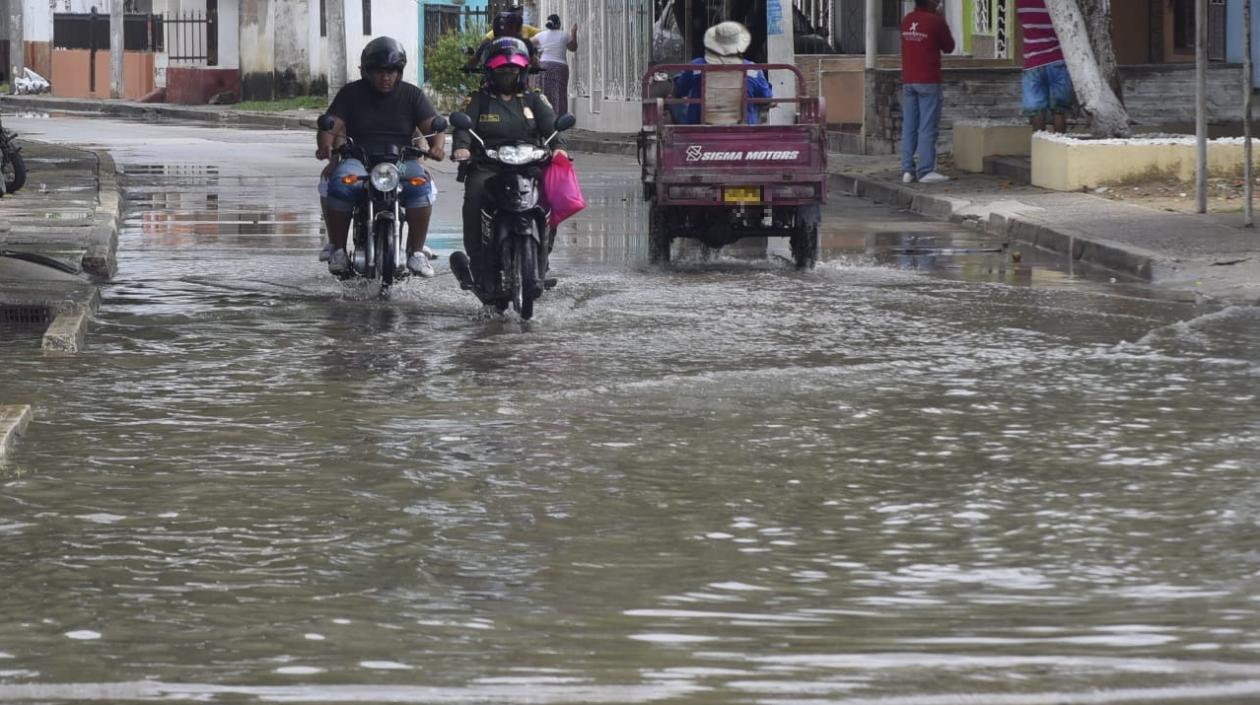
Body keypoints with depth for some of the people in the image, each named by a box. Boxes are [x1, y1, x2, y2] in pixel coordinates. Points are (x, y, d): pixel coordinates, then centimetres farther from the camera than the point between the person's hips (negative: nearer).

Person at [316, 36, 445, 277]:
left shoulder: (412, 95, 10)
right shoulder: (351, 94, 8)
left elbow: (433, 126, 2)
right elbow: (331, 125, -1)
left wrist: (436, 146, -21)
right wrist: (326, 145, -25)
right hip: (359, 160, 0)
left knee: (420, 185, -33)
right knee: (340, 184, -34)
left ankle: (416, 251, -21)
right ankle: (338, 249, -19)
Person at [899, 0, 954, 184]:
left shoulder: (906, 21, 7)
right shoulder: (936, 22, -11)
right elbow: (948, 47, 1)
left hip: (908, 81, 6)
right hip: (929, 82, -6)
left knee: (909, 127, 6)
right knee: (928, 128, -4)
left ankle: (907, 170, 3)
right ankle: (926, 171, -7)